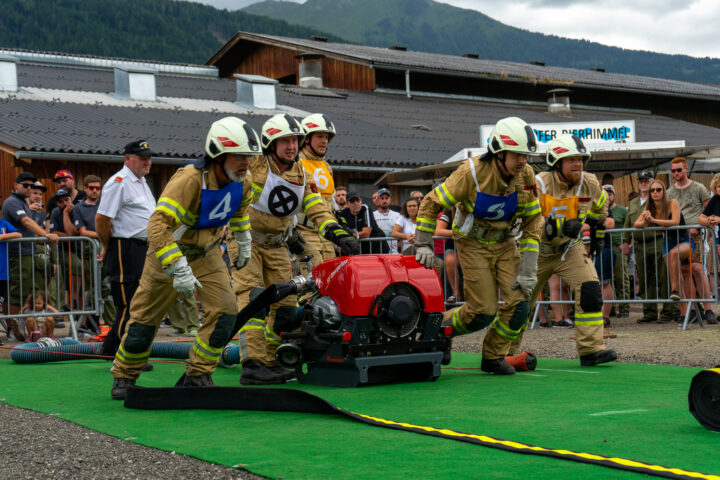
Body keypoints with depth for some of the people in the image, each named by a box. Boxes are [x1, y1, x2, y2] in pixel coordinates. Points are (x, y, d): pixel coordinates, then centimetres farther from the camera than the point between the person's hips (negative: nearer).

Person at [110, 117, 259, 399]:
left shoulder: (242, 183, -10)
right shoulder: (190, 179, -33)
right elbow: (158, 224, -40)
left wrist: (243, 243, 23)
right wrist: (179, 269, -43)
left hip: (207, 255, 5)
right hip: (169, 252, -5)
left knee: (225, 313, -11)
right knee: (145, 317, 3)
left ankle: (197, 376, 4)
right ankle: (124, 376, 25)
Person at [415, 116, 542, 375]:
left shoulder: (526, 176, -10)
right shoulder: (472, 172, -23)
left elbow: (532, 222, -1)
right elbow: (431, 203, -14)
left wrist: (528, 268, -8)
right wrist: (424, 245, -15)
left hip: (505, 243, 4)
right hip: (473, 244, -4)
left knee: (518, 304, -8)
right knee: (483, 312, -11)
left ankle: (493, 357, 13)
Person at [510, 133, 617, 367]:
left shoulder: (590, 184, -8)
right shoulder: (539, 184, -22)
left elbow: (600, 207, 16)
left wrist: (597, 236, 23)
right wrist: (563, 226, -40)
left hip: (570, 248, 3)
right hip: (539, 251, -3)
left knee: (591, 290, -19)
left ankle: (591, 349, -16)